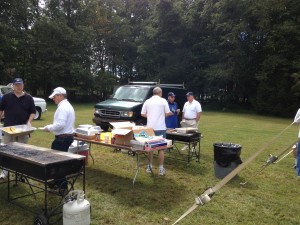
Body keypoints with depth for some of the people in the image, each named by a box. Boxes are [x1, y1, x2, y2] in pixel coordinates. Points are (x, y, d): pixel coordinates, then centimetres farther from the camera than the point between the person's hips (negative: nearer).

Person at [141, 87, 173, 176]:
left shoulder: (147, 101, 6)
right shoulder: (163, 101, -3)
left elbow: (142, 114, 7)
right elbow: (168, 113, -4)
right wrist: (171, 113, 17)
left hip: (150, 128, 3)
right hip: (160, 128, -3)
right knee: (161, 148, 4)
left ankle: (150, 166, 20)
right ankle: (161, 169, 6)